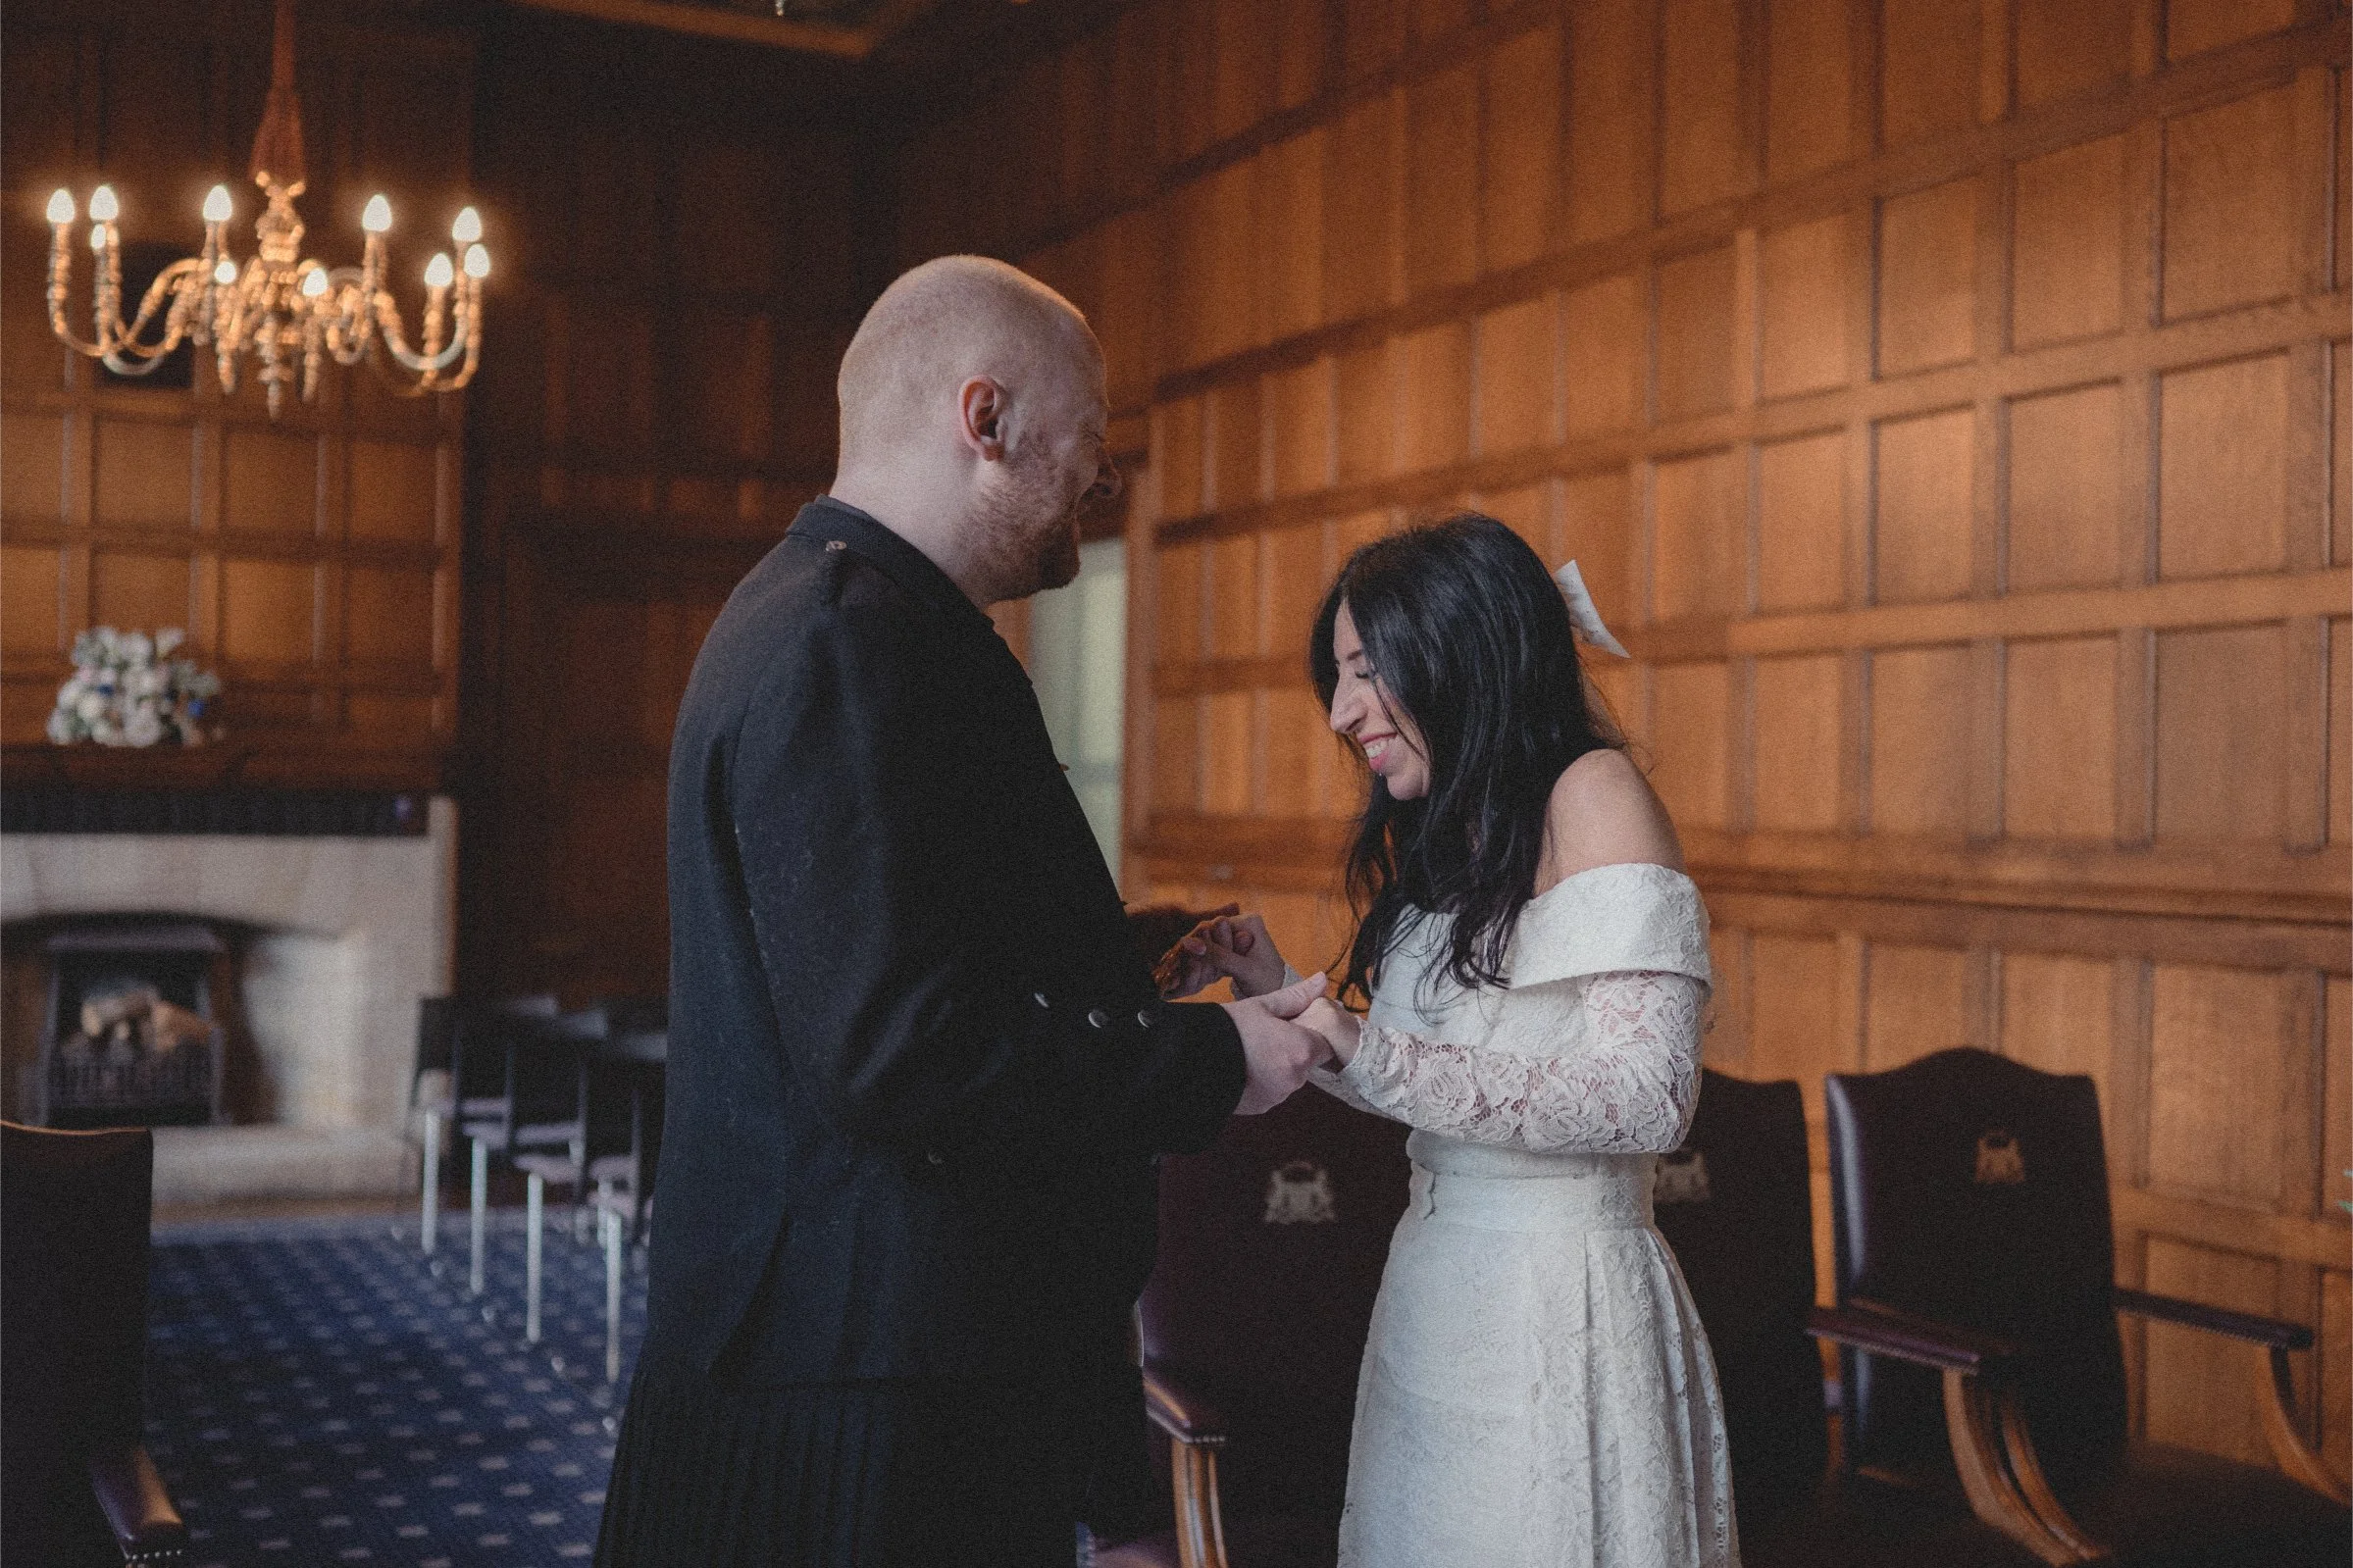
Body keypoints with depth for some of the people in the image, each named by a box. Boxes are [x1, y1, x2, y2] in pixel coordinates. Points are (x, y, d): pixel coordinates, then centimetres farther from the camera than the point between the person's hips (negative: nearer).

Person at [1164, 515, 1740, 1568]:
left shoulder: (1594, 791, -11)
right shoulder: (1449, 838, 13)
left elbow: (1646, 1096, -20)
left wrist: (1367, 1055, -22)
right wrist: (1286, 1004, 4)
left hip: (1557, 1306, -7)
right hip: (1433, 1296, 8)